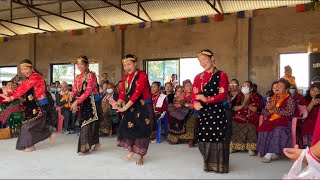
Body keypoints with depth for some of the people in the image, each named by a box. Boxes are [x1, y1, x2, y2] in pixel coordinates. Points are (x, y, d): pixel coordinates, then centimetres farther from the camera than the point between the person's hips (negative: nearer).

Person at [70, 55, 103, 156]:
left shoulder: (91, 75, -11)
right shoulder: (78, 77, 12)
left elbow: (88, 91, -19)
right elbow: (75, 90, 8)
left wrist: (76, 102, -24)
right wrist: (72, 94, -17)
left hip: (93, 102, -7)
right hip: (83, 103, 7)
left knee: (89, 123, -6)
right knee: (83, 123, 7)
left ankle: (85, 147, 3)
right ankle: (95, 142, 22)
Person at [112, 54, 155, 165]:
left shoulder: (142, 75, -15)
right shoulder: (125, 78, 8)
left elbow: (137, 93, -23)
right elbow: (123, 93, 2)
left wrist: (125, 107, -27)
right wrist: (118, 103, -19)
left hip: (143, 106, -5)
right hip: (131, 106, 5)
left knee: (141, 130, 0)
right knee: (125, 126, -7)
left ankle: (140, 156, 15)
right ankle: (131, 148, 17)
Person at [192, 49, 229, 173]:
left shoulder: (221, 75, -3)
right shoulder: (198, 77, 12)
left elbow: (223, 95, -11)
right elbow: (194, 94, 6)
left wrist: (206, 99, -22)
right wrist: (196, 103, -16)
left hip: (217, 111, -4)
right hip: (203, 111, 4)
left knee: (218, 137, -1)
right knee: (204, 137, 6)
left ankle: (219, 165, 14)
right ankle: (208, 164, 22)